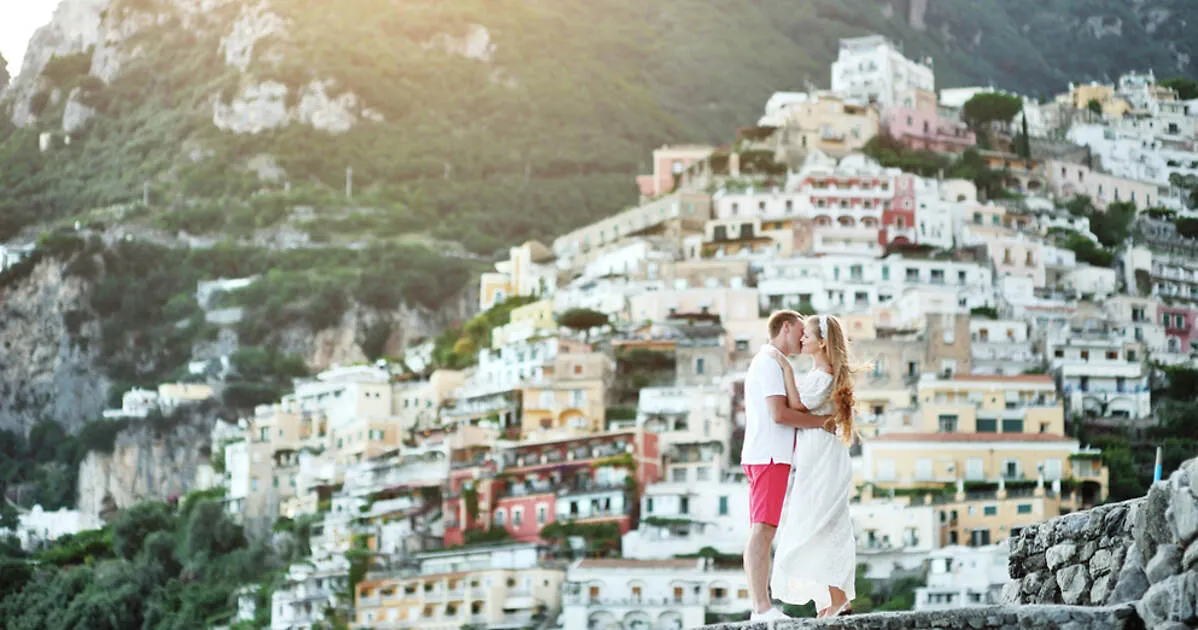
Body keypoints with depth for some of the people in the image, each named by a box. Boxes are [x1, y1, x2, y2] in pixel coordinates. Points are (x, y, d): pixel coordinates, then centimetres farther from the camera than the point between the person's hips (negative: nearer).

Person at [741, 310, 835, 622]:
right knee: (762, 531, -14)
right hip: (769, 456, -11)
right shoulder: (770, 362, -8)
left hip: (764, 456, 11)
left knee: (761, 533, 7)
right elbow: (779, 413, -19)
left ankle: (761, 608, 7)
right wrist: (821, 421, -12)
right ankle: (762, 609, -18)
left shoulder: (766, 362, 24)